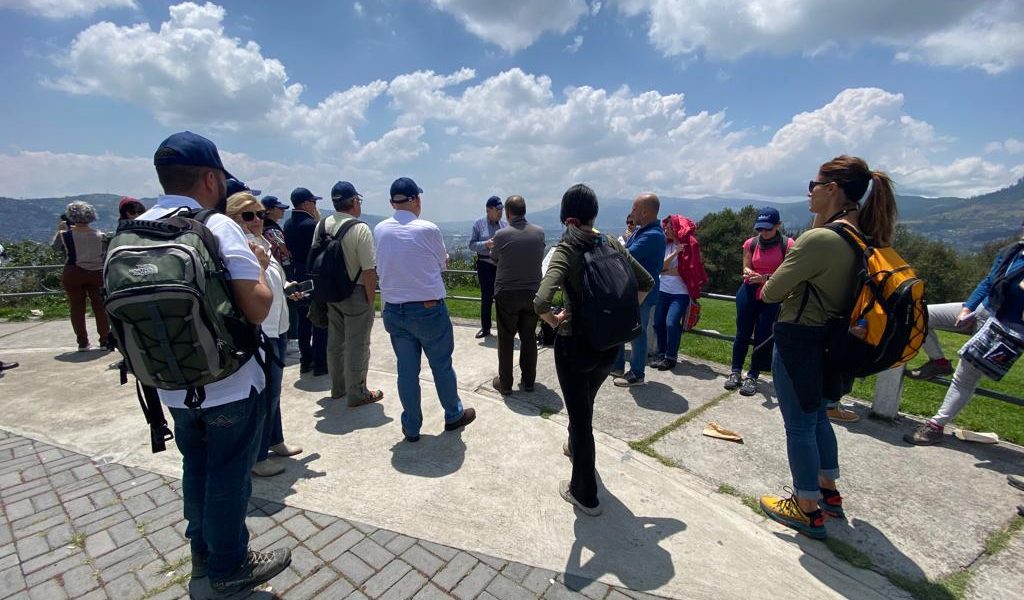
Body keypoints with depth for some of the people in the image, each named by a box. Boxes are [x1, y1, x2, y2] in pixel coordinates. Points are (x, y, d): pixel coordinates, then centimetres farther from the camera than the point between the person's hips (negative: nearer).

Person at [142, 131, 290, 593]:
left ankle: (202, 551, 45)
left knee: (196, 468, 25)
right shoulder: (218, 226, -19)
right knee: (228, 476, 12)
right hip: (230, 386, -6)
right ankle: (229, 568, 32)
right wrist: (259, 265, -8)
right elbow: (257, 308, -26)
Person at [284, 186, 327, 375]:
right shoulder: (311, 224, -17)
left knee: (303, 321, 14)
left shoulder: (288, 225, 7)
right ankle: (320, 363, 6)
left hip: (297, 277, 8)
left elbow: (289, 249, 11)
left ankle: (305, 360, 23)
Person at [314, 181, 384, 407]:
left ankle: (338, 387, 35)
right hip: (355, 294, -7)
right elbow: (369, 270, -20)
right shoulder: (360, 229, -18)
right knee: (357, 344, 5)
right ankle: (356, 394, 17)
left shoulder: (321, 225, 1)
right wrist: (370, 299, -9)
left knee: (335, 341, 18)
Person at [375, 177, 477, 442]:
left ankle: (411, 427, 26)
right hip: (429, 309, -4)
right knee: (442, 365, 14)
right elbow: (443, 264, 1)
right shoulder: (428, 229, -13)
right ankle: (454, 415, 33)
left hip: (393, 311, 4)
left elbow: (382, 266, 12)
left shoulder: (380, 230, -1)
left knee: (406, 369, 13)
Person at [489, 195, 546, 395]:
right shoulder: (539, 232, -4)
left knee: (506, 338, 9)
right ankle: (528, 381, 24)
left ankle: (505, 383, 18)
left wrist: (491, 246, 27)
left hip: (507, 294, -3)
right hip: (532, 292, 3)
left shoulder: (501, 234, -13)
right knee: (529, 337, 14)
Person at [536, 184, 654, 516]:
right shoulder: (611, 243, -1)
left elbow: (541, 302, -32)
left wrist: (554, 320, -12)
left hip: (575, 344, -6)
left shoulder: (566, 250, -17)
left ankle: (585, 495, 29)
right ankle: (577, 447, 59)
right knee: (586, 403, 30)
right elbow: (647, 283, 7)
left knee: (579, 414, 12)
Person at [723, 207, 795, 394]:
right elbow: (746, 268, 3)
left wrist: (765, 278, -24)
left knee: (763, 335, 0)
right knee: (742, 332, 3)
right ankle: (736, 372, 12)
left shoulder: (787, 245, -6)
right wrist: (750, 274, -21)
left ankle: (752, 377, 8)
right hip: (749, 292, 2)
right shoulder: (751, 243, 1)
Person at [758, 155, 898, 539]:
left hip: (798, 341, -9)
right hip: (832, 341, 9)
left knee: (799, 425, 7)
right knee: (817, 417, 25)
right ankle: (829, 493, 42)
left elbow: (770, 293, -20)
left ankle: (808, 510, 24)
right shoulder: (862, 240, 4)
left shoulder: (819, 239, -23)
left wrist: (768, 287, 0)